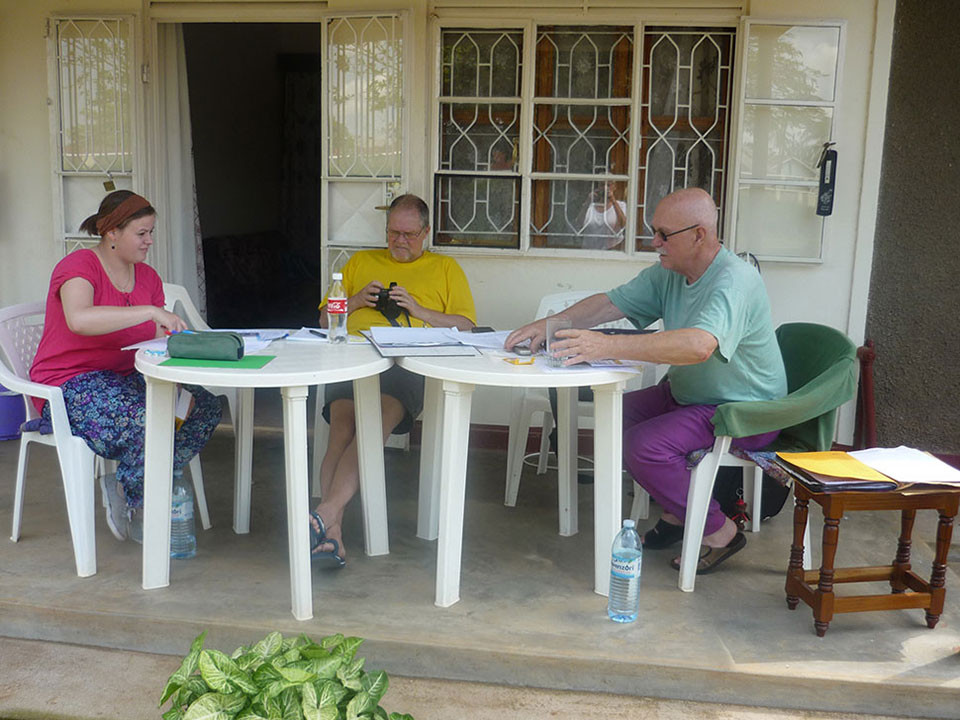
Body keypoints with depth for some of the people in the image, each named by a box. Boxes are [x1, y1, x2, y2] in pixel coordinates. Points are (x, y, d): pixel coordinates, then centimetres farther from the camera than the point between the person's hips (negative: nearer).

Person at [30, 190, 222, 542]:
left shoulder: (147, 276, 10)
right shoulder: (79, 266, -12)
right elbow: (79, 319, -36)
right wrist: (150, 311, -36)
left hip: (125, 377, 8)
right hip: (68, 387, -8)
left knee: (205, 406, -13)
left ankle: (127, 488, -5)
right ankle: (137, 507, -6)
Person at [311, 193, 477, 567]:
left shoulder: (445, 267, 25)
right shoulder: (361, 262, 32)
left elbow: (466, 326, 14)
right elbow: (325, 318, 30)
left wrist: (418, 310, 1)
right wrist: (355, 302, 10)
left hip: (410, 361, -2)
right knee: (342, 428, -29)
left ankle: (325, 514, -44)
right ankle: (333, 534, -38)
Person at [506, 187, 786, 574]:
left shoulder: (735, 281, -26)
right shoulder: (668, 273, 2)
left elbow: (699, 346, -43)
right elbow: (611, 302, 5)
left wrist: (607, 346, -47)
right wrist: (549, 325, -11)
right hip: (686, 395, 9)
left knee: (645, 446, -25)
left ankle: (718, 531, -4)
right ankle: (676, 512, 11)